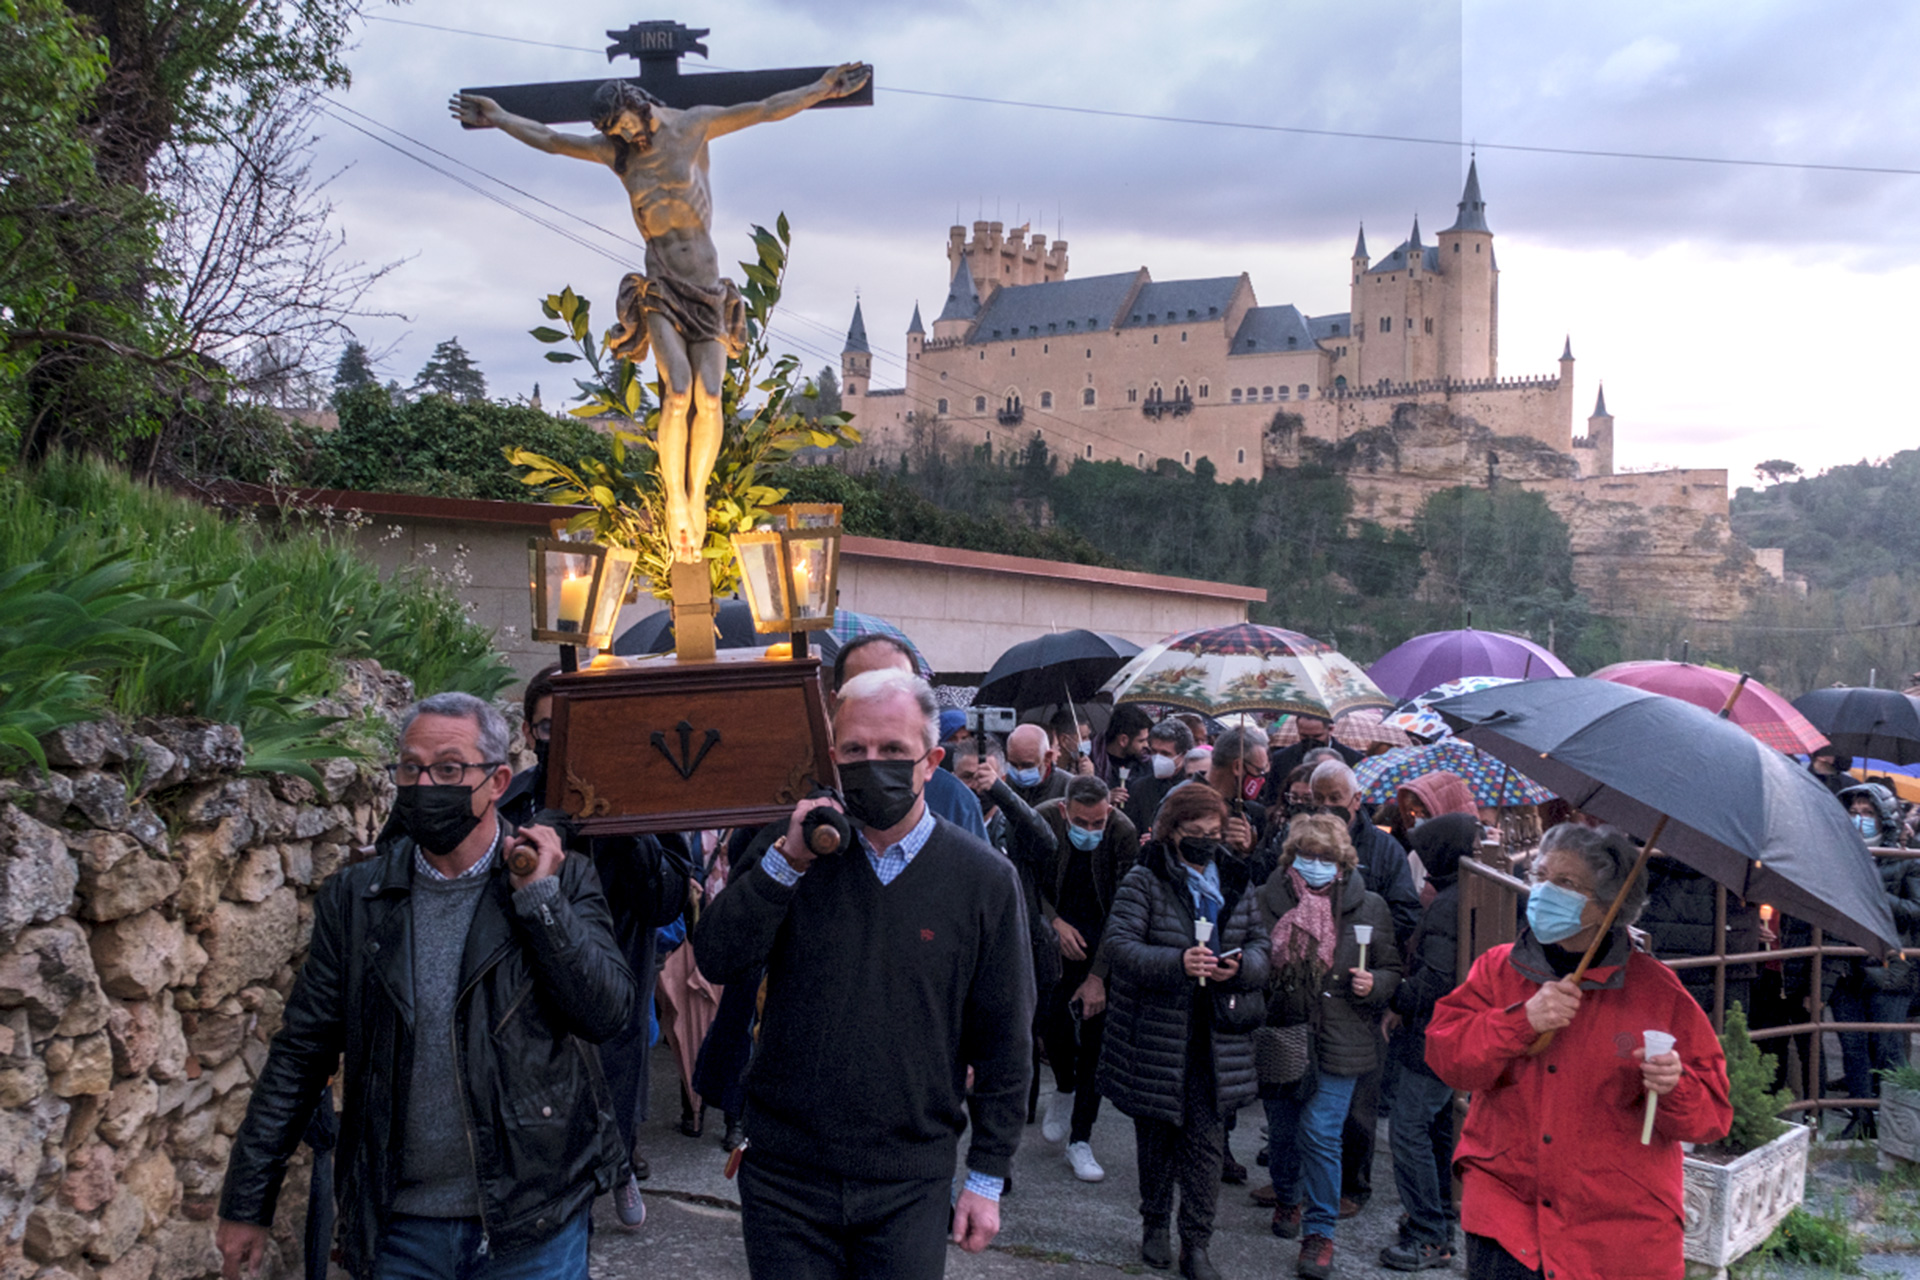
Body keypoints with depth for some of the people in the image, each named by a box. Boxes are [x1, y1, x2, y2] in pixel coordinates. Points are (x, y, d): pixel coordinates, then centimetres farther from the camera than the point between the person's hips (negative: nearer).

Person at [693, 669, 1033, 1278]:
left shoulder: (985, 878, -5)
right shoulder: (793, 851, 2)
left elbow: (1004, 1040, 1)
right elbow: (717, 963, -8)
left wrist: (987, 1178, 2)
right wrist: (788, 861, -17)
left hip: (910, 1185, -1)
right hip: (785, 1176, 1)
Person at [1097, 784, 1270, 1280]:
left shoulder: (1235, 884, 10)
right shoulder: (1144, 881, -5)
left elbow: (1259, 945, 10)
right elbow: (1119, 943, -15)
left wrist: (1240, 965, -14)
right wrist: (1177, 962, -30)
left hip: (1214, 1039, 3)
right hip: (1156, 1033, -2)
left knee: (1204, 1140, 2)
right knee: (1157, 1135, 12)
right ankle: (1155, 1224, 31)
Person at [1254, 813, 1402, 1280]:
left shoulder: (1369, 907, -1)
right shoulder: (1267, 900, 0)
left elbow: (1391, 969, 9)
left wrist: (1373, 984, -12)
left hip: (1338, 1041, -2)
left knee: (1319, 1133, -7)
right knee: (1281, 1130, 15)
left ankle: (1320, 1232, 8)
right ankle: (1287, 1199, 43)